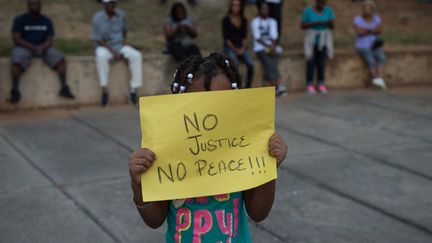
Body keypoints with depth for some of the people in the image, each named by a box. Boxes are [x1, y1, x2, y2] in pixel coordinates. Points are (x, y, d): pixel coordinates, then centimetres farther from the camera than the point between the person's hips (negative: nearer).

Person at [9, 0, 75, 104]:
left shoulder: (47, 21, 7)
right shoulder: (19, 20, -2)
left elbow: (49, 40, 2)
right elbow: (16, 38, -10)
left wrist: (42, 47, -22)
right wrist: (33, 47, -24)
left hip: (43, 48, 3)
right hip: (24, 48, -2)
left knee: (60, 58, -23)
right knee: (16, 62, -35)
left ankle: (64, 87, -23)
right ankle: (15, 90, -28)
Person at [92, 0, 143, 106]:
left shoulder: (120, 14, 0)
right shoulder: (97, 18, -11)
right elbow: (98, 40, -11)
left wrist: (124, 40, 1)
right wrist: (113, 52, -20)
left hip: (120, 45, 4)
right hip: (105, 46, -3)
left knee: (136, 55, -24)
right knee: (101, 56, -39)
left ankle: (133, 89, -19)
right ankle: (104, 90, -32)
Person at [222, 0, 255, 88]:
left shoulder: (243, 20, 10)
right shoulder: (226, 20, -2)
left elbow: (245, 36, 8)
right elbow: (226, 37, -5)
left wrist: (242, 48, -7)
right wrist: (235, 49, -10)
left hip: (241, 47, 4)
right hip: (229, 47, -4)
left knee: (251, 64, -19)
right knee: (235, 64, -30)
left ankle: (248, 86, -5)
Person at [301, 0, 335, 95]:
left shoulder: (328, 10, 0)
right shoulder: (308, 10, -7)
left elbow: (332, 26, 1)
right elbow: (303, 26, -7)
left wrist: (330, 23, -22)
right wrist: (314, 23, -21)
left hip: (324, 40, 2)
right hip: (312, 40, -2)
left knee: (322, 61, 2)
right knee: (311, 61, -5)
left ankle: (321, 84, 7)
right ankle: (309, 85, 0)